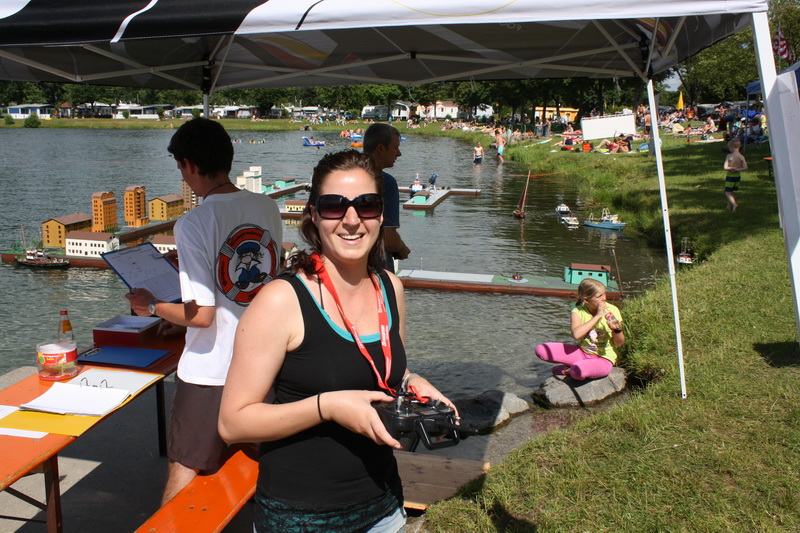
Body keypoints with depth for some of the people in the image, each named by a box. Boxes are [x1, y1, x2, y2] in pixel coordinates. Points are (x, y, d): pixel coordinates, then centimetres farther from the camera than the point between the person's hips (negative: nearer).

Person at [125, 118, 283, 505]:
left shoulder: (193, 224, -19)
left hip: (210, 371, -6)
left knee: (184, 471, 11)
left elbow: (200, 315, -20)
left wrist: (151, 307, -1)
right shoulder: (268, 208, -2)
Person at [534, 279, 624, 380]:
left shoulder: (612, 311, -10)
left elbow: (620, 344, -2)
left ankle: (568, 370, -2)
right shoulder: (578, 312, -8)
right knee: (541, 350, -13)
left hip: (603, 359, -3)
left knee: (579, 371, -39)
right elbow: (576, 334, -30)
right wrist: (597, 316, -26)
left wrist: (617, 330, -24)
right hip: (582, 352, 3)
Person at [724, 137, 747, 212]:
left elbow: (725, 167, -22)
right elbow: (745, 167, -12)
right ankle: (729, 205, 34)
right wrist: (737, 169, -7)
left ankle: (734, 204, -21)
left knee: (727, 192, 1)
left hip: (730, 176, -5)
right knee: (731, 191, 22)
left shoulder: (729, 156, -17)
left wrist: (732, 168, -10)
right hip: (738, 176, 5)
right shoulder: (741, 157, -6)